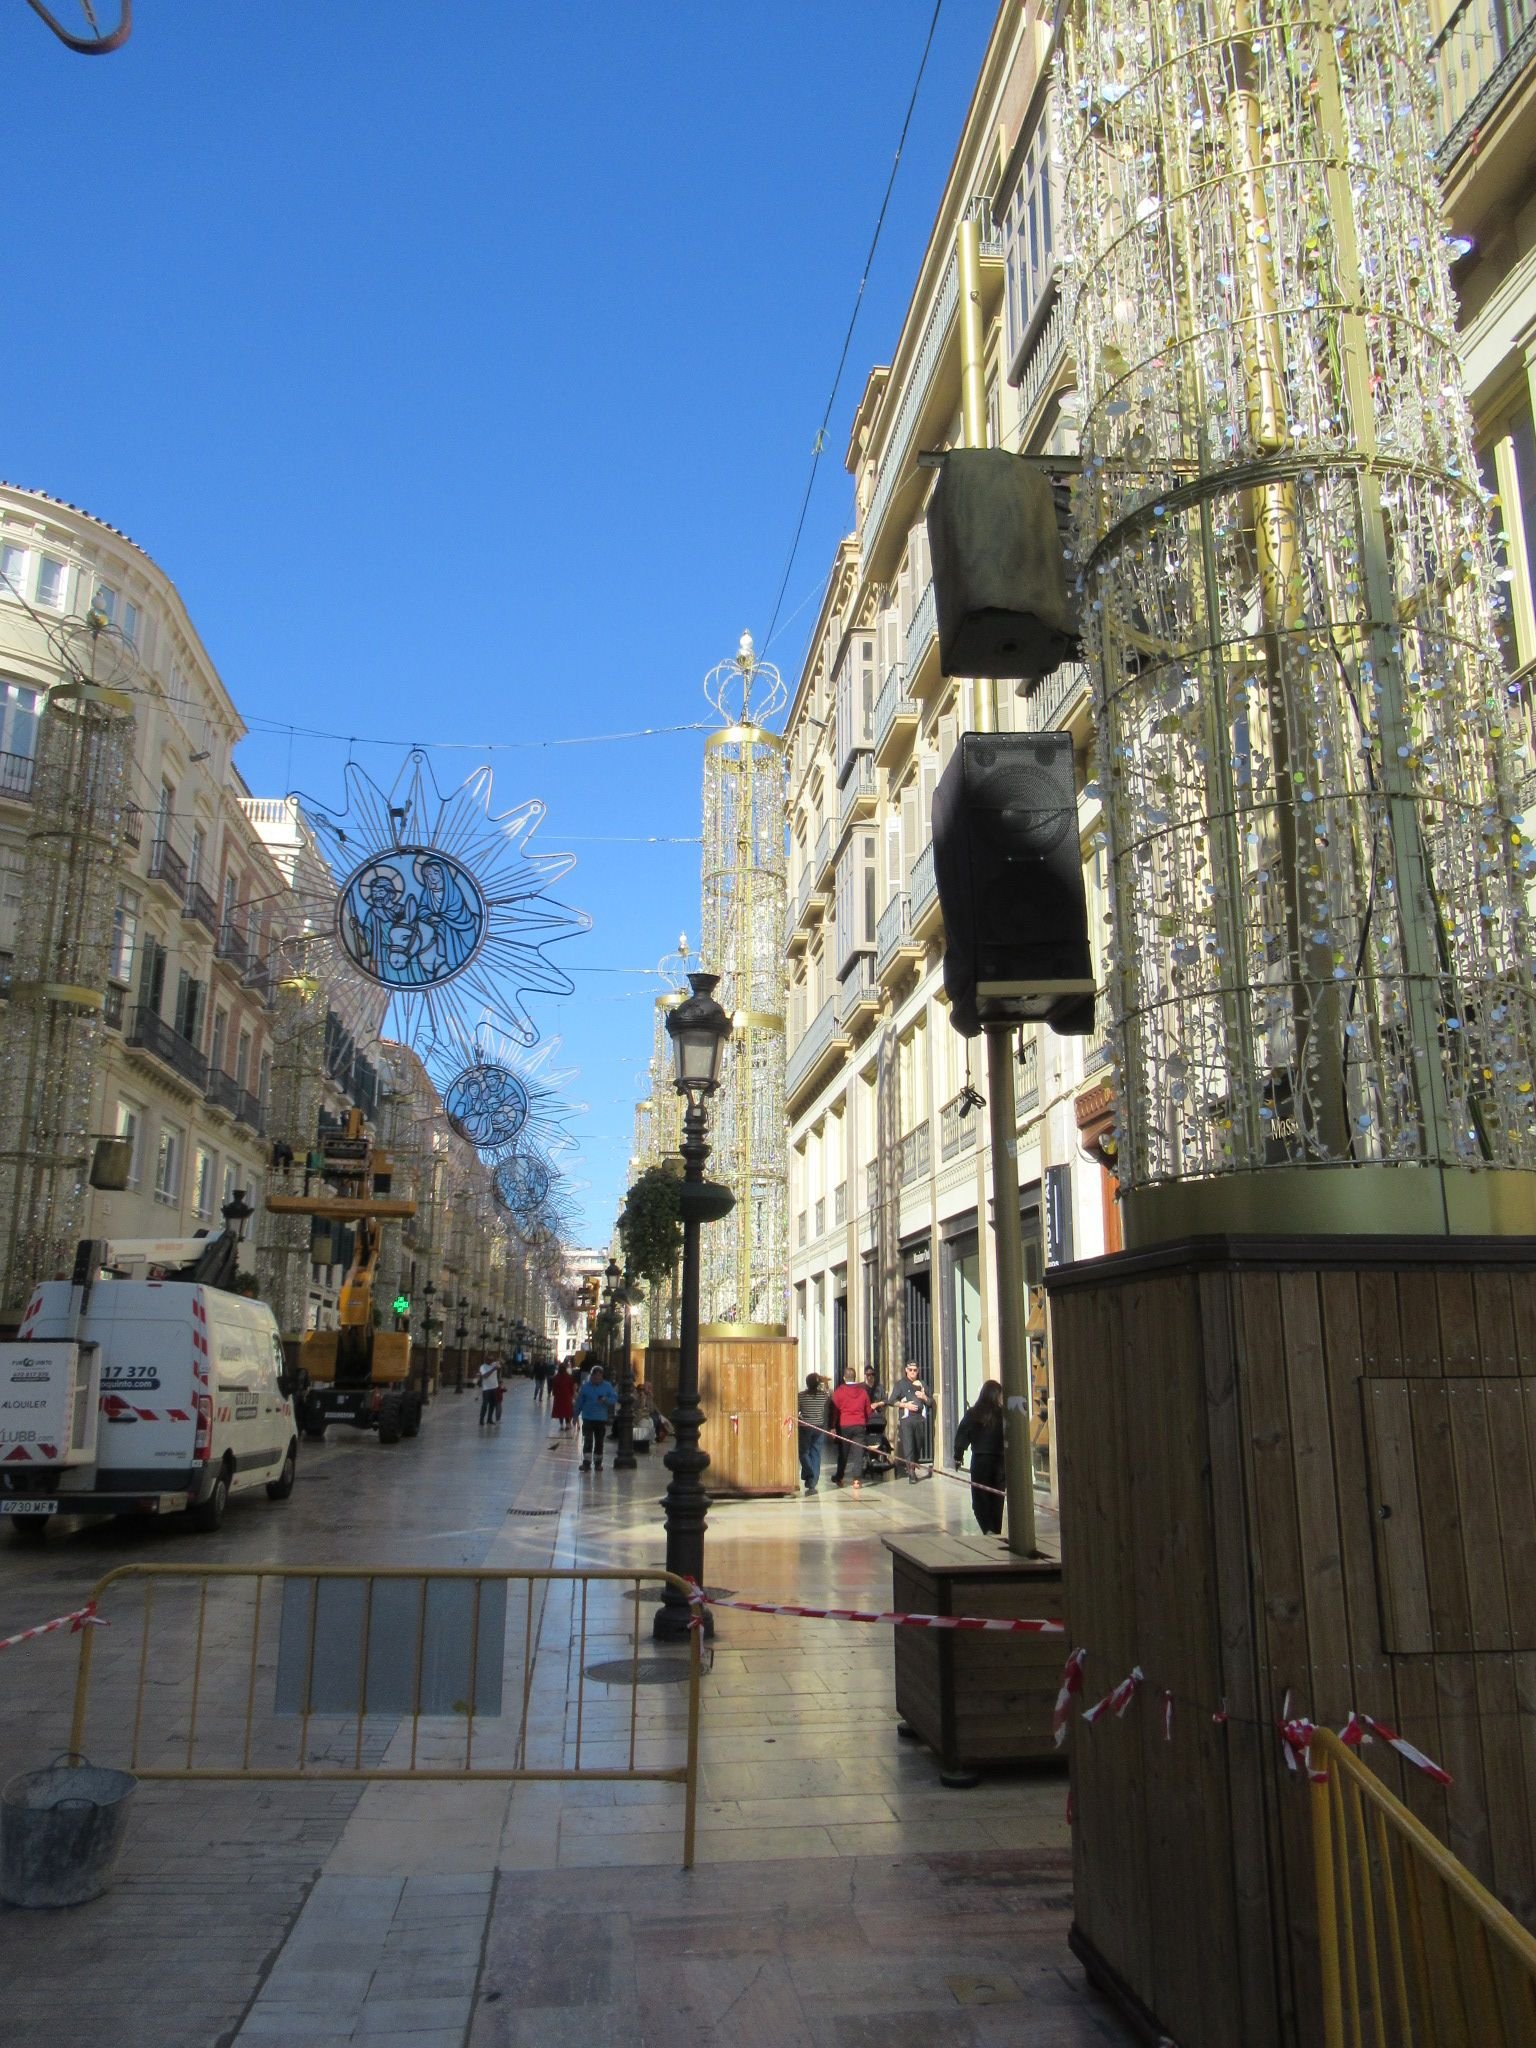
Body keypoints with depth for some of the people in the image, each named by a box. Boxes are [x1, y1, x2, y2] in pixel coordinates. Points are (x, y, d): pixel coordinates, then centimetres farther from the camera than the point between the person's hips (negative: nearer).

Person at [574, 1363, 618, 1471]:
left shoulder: (607, 1386, -1)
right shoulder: (585, 1386, -1)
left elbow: (614, 1398, -4)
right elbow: (580, 1402, 3)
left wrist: (606, 1400, -24)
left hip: (602, 1419, 1)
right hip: (588, 1418, -1)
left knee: (599, 1442, 10)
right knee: (588, 1441, -10)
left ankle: (598, 1462, 22)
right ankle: (586, 1462, -10)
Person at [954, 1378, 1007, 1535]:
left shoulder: (972, 1414, -5)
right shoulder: (1004, 1414, -5)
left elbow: (962, 1436, -4)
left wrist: (958, 1456, 5)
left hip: (980, 1460, -1)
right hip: (1000, 1460, 1)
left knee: (980, 1498, 5)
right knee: (997, 1498, 14)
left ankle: (988, 1529, -13)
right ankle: (996, 1532, 18)